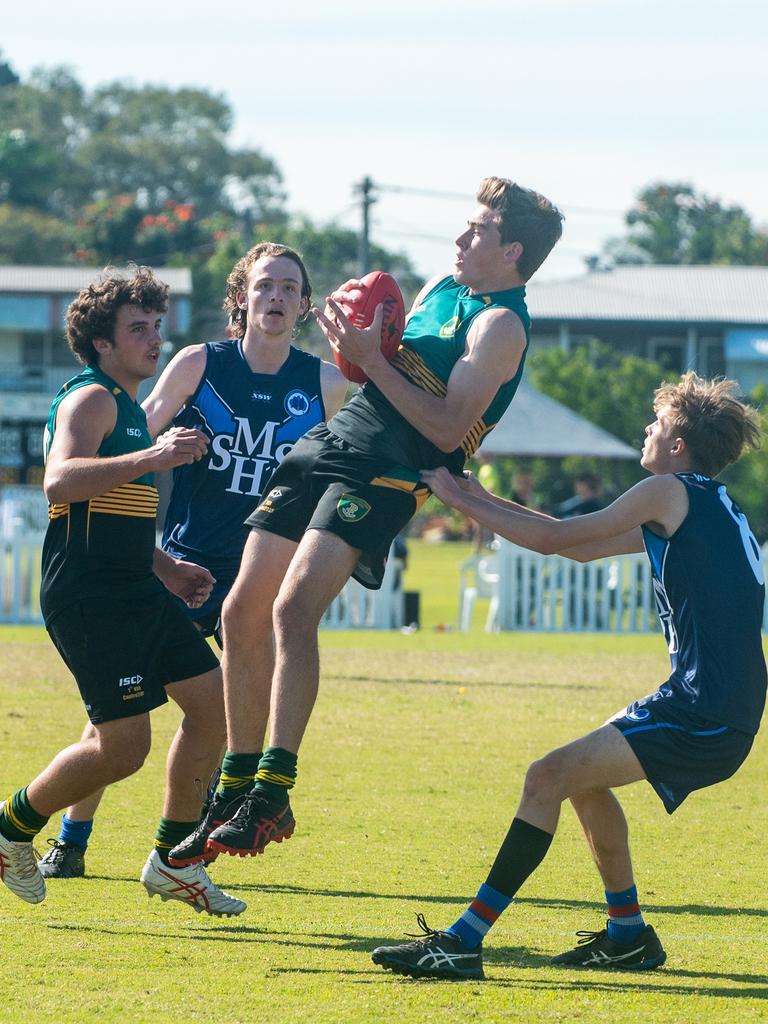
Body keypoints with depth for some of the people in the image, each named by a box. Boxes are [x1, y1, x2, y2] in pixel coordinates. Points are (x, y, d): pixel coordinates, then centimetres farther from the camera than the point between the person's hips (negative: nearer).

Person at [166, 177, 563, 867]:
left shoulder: (499, 325, -8)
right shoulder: (441, 288, 18)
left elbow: (447, 428, -17)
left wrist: (371, 358, -15)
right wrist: (358, 334, 6)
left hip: (385, 473, -9)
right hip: (327, 446, 9)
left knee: (293, 607, -27)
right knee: (244, 611, 2)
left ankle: (273, 794, -28)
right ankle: (237, 791, 11)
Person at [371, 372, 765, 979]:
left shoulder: (671, 492, -7)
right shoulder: (712, 507, 22)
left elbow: (556, 538, -6)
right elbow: (584, 548, 27)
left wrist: (460, 499, 4)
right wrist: (483, 500, 27)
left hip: (702, 713, -10)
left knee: (551, 776, -14)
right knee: (584, 777, 25)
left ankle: (465, 940, -20)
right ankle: (628, 934, 29)